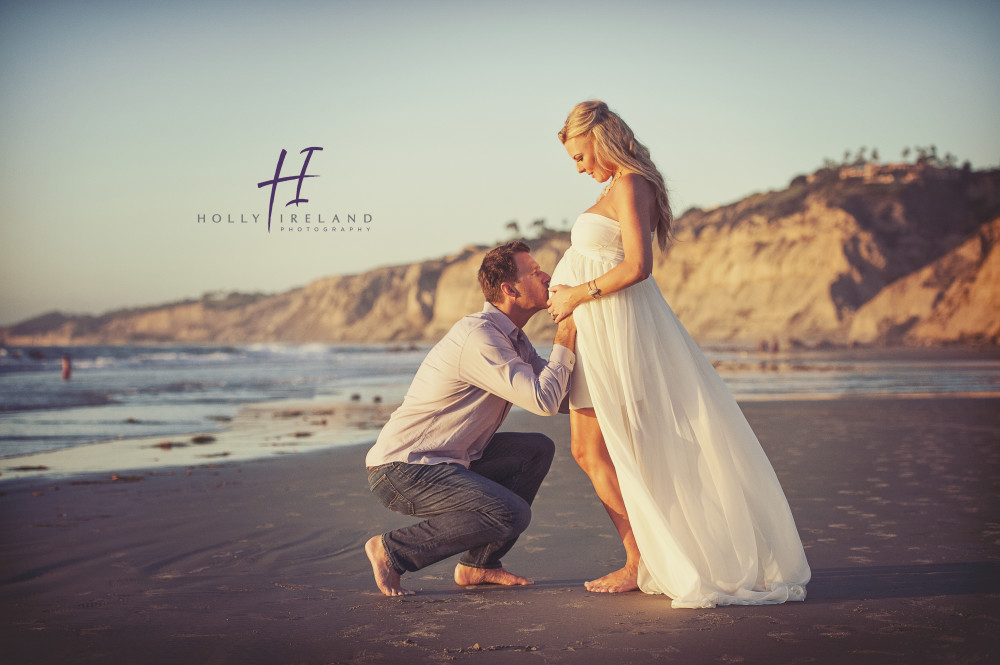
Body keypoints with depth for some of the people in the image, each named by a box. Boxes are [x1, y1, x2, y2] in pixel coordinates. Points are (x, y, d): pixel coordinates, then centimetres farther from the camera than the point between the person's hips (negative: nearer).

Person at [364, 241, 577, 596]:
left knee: (538, 449, 7)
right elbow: (543, 401, -27)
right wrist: (564, 344, -14)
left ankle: (478, 565, 10)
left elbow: (560, 394, 15)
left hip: (444, 460, 10)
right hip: (400, 469, -10)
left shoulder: (512, 339, 11)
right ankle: (392, 550, -7)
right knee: (511, 514, -23)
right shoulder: (477, 337, -22)